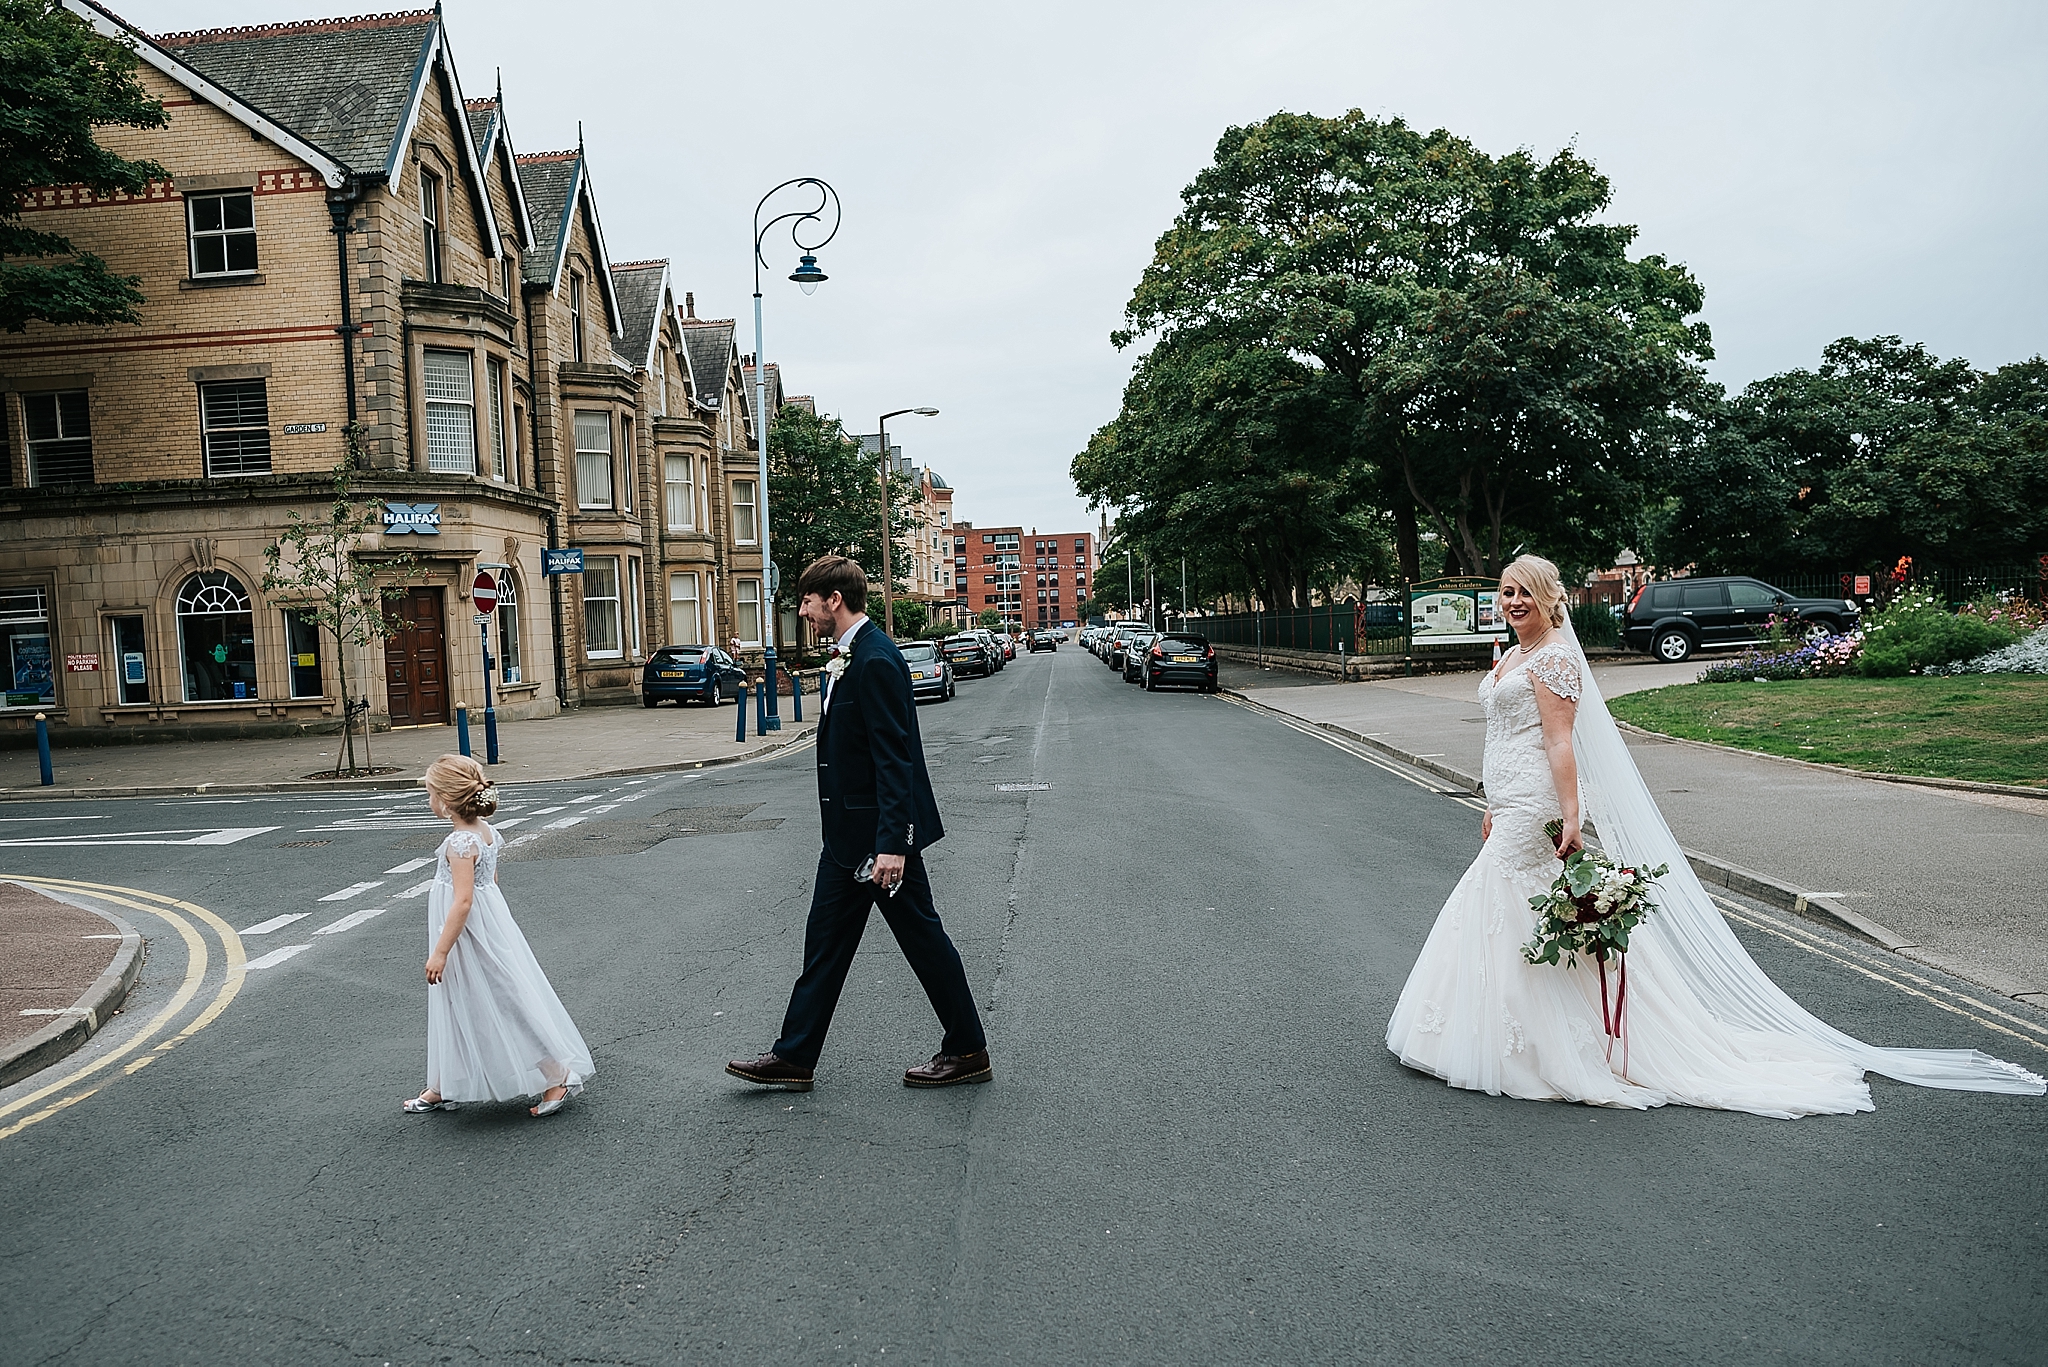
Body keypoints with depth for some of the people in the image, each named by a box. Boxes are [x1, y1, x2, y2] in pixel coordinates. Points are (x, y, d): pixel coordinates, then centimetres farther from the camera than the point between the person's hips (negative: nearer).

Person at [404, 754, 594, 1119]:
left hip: (468, 934, -10)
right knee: (455, 1010, 18)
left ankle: (556, 1078, 7)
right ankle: (442, 1089, 30)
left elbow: (463, 901, -26)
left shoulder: (460, 843, -23)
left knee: (503, 1004, -1)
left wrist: (439, 952, -22)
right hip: (488, 924, 10)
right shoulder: (485, 830, 4)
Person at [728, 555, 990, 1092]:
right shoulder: (847, 656, 12)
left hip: (880, 833, -10)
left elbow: (895, 759, -24)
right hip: (850, 833, 10)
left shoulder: (876, 660, -20)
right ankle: (794, 1058, 21)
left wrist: (892, 843, -27)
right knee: (825, 941, 13)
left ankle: (967, 1050, 18)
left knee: (921, 937, 3)